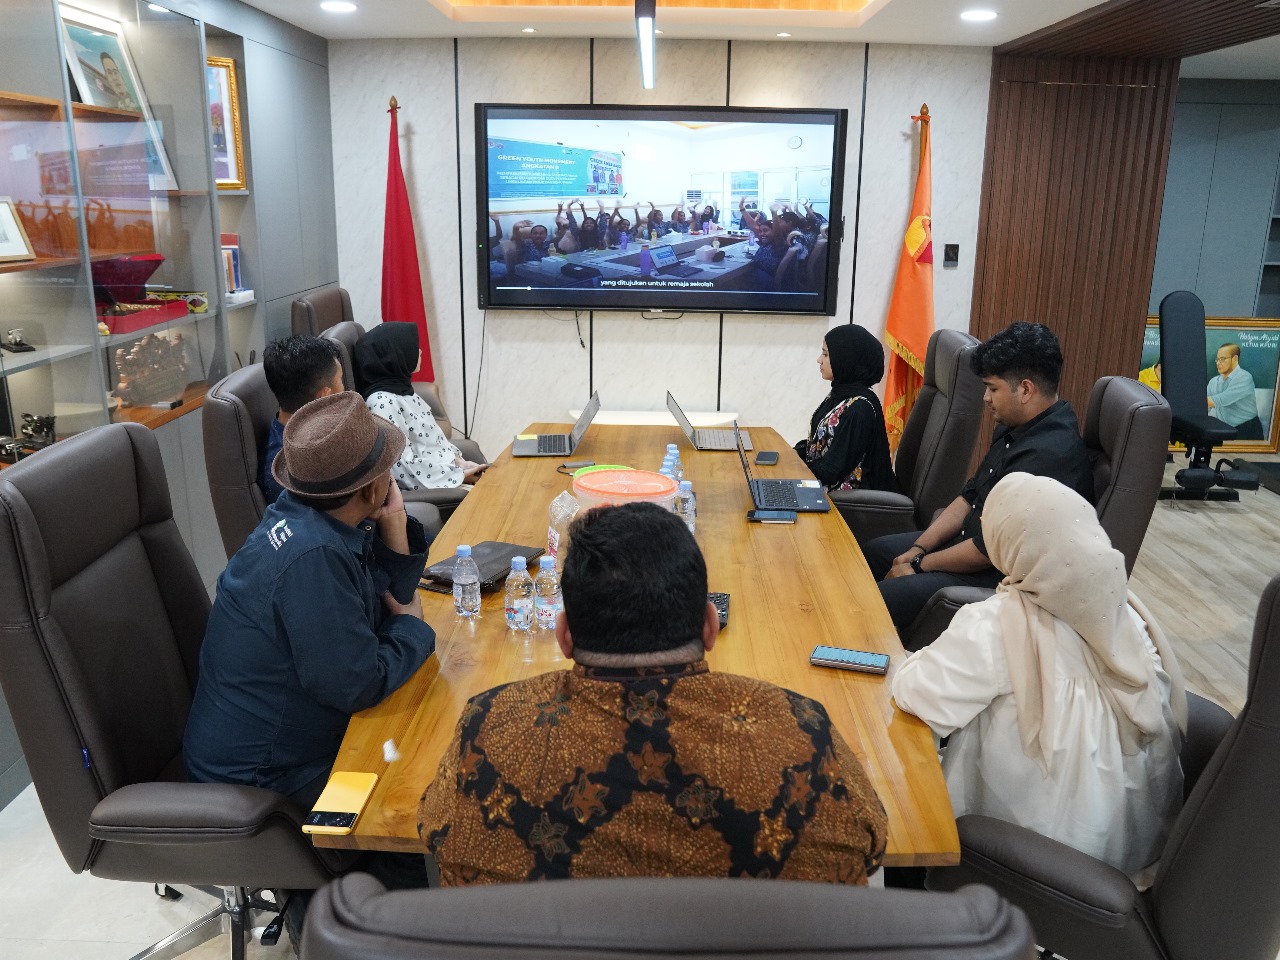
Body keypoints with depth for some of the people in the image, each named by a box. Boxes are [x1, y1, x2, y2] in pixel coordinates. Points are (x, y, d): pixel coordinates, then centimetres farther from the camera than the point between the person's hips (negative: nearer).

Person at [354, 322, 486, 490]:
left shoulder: (401, 388, 9)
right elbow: (404, 467, -23)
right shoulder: (382, 402, -19)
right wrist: (460, 476, -18)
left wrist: (459, 461, 2)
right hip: (428, 484, -9)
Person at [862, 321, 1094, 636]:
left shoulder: (1048, 456, -30)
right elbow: (970, 496, 12)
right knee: (870, 552, 20)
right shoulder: (1015, 429, 4)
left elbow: (990, 549, -27)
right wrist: (917, 549, 2)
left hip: (1002, 576, -11)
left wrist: (918, 565, -12)